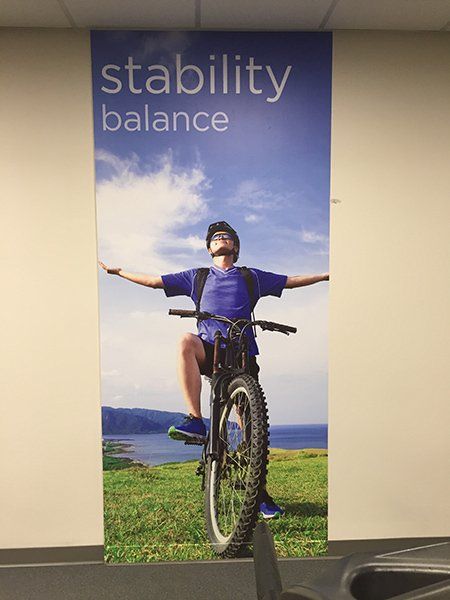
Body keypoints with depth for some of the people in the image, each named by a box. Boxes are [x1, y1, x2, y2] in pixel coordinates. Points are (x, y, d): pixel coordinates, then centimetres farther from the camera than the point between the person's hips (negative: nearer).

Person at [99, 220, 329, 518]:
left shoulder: (251, 277, 18)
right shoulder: (196, 277, 19)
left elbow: (292, 280, 21)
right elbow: (154, 281, 20)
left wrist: (328, 275, 16)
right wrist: (118, 271, 17)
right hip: (209, 351, 0)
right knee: (187, 341, -35)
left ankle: (259, 493, 8)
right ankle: (195, 422, -32)